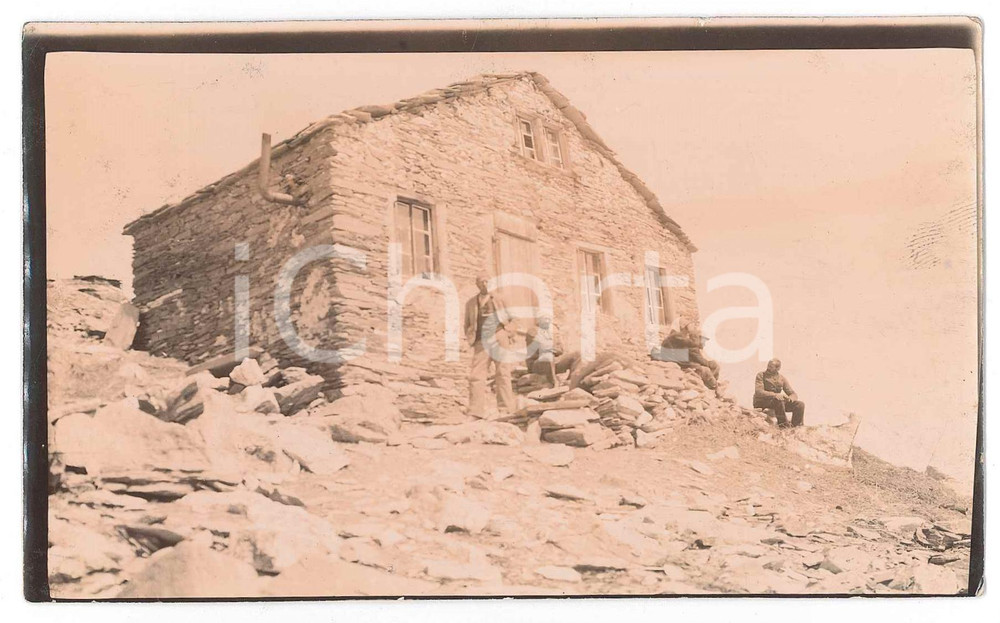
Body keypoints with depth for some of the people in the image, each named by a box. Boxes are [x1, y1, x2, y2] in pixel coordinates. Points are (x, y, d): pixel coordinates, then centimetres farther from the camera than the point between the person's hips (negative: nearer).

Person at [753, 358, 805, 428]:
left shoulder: (782, 379, 7)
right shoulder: (761, 375, -6)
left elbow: (794, 394, 4)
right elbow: (758, 392, -22)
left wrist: (790, 398, -23)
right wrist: (775, 395, -37)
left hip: (777, 403, 5)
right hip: (761, 403, -5)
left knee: (800, 405, -11)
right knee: (778, 400, -36)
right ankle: (783, 425, -30)